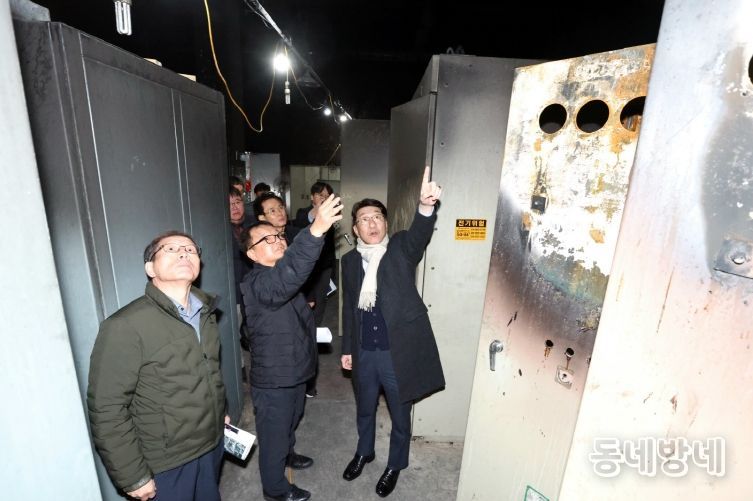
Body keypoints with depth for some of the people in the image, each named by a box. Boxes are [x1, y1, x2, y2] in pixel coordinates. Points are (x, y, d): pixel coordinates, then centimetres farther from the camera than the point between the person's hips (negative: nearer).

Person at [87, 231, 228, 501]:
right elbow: (106, 408, -18)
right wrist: (133, 477, -14)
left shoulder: (205, 313, -1)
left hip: (213, 444, 6)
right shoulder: (125, 326, -22)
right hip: (165, 463, -6)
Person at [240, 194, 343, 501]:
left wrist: (309, 320, 4)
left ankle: (287, 455, 59)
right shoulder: (257, 284, -28)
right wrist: (316, 230, -63)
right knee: (274, 434, 16)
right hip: (273, 380, -8)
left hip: (294, 371, 9)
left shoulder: (284, 279, 3)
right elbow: (287, 276, -53)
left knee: (290, 423, 31)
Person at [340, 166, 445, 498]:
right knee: (365, 409, 26)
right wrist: (347, 348, 11)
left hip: (399, 351, -3)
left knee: (400, 415, 19)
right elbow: (349, 307, 7)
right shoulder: (350, 260, 0)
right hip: (364, 352, 4)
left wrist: (426, 206, -54)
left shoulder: (402, 248, -10)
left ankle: (395, 465, 47)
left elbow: (419, 234, -34)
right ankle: (364, 452, 56)